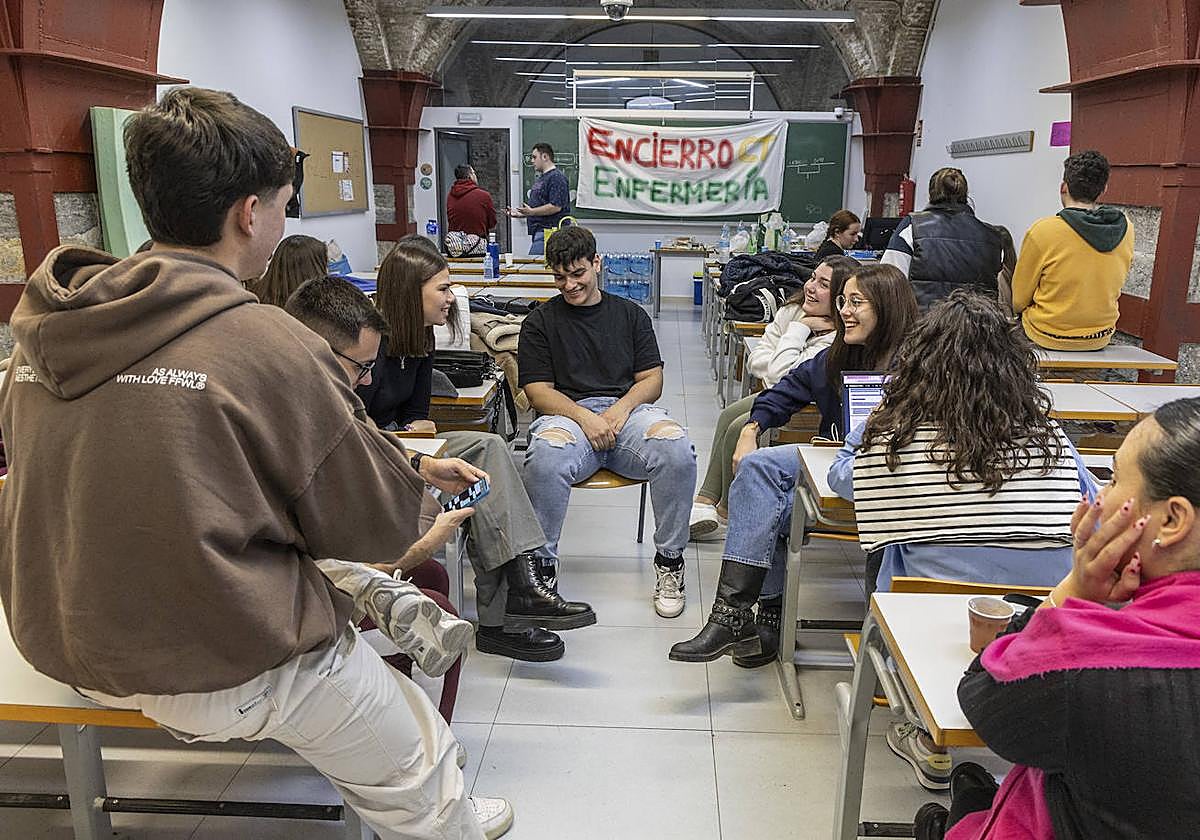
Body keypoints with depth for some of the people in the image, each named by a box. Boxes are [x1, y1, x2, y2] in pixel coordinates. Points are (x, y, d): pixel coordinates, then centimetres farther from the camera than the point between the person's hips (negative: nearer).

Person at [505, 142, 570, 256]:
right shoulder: (540, 178, 23)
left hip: (548, 231, -10)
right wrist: (519, 214, 18)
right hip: (539, 232, 10)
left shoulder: (556, 177, -11)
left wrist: (532, 212, -22)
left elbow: (556, 207, -20)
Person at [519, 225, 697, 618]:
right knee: (546, 457, -38)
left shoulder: (631, 314, 21)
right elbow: (538, 391, 4)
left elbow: (651, 380, 13)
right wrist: (585, 417, -14)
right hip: (567, 413, -1)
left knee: (677, 449, -32)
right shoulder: (540, 321, 15)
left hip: (628, 409, 2)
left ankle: (669, 560, -11)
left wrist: (620, 409, -10)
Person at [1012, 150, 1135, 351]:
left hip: (1048, 337, -5)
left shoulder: (1042, 231, -20)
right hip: (1102, 338, 5)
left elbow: (1018, 300, -9)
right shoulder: (1125, 229, -5)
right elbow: (1114, 291, 10)